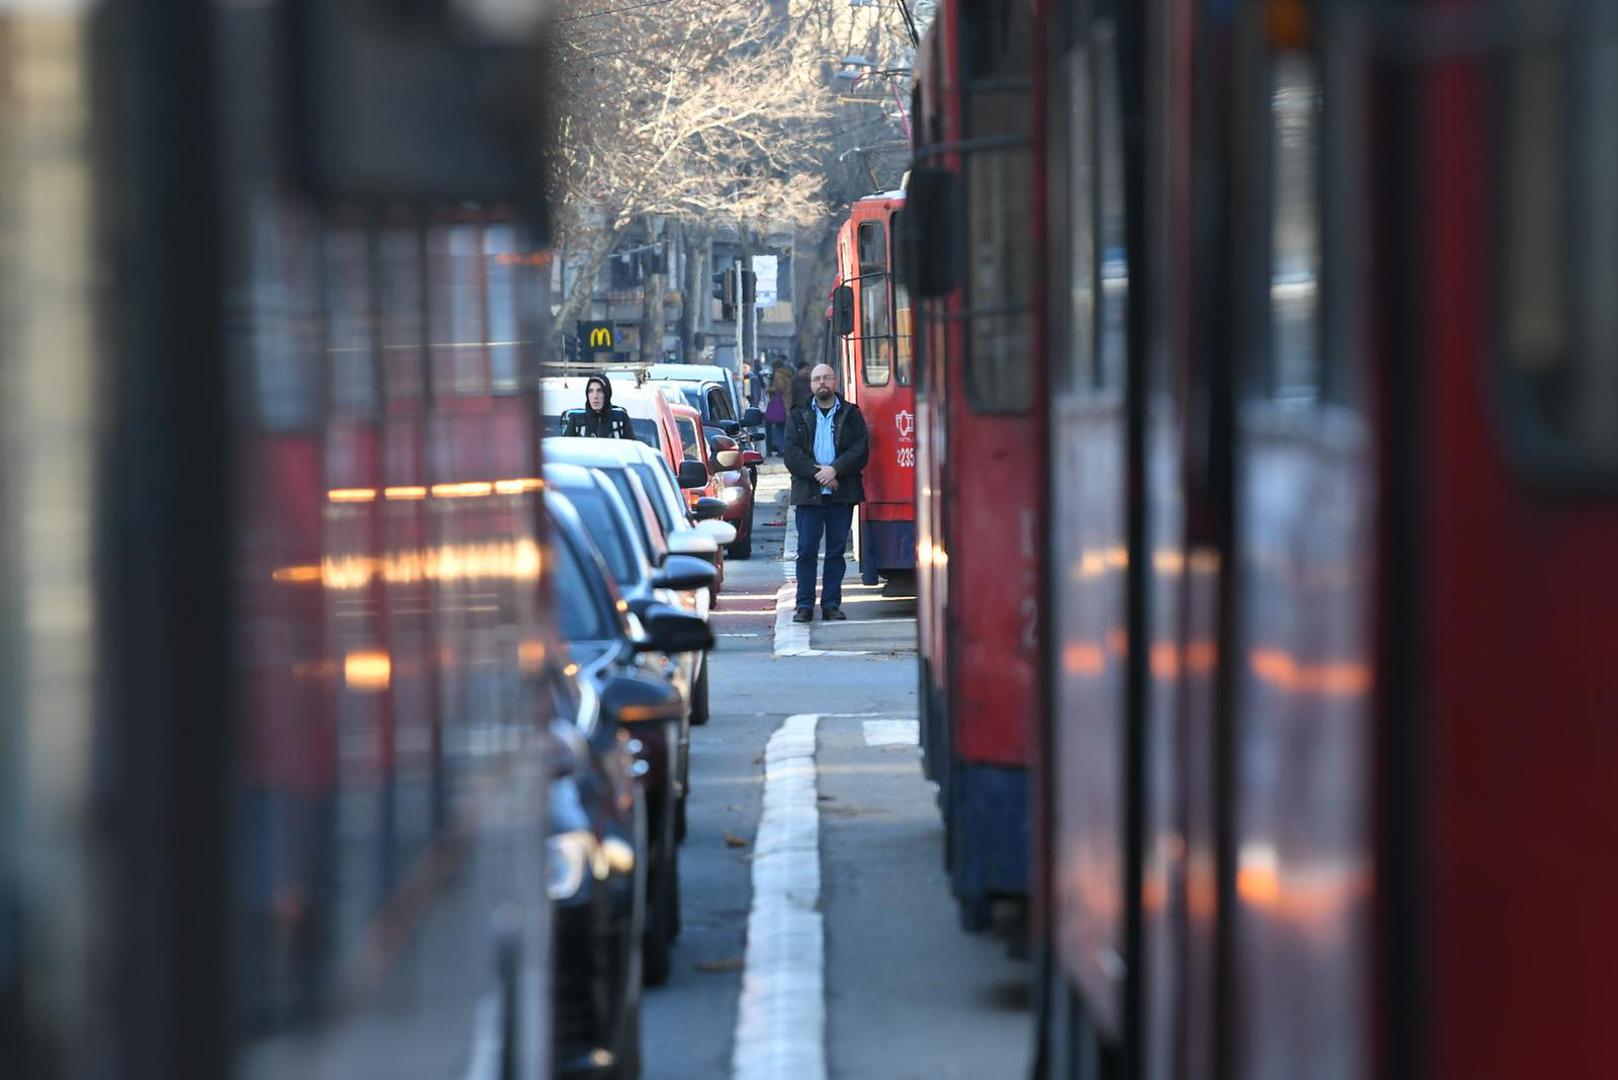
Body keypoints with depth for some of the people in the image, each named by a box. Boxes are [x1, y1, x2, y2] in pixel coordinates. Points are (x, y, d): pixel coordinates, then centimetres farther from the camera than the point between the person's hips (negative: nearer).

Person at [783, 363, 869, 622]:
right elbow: (792, 454, 0)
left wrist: (834, 470, -15)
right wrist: (817, 473, -13)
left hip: (842, 493, 0)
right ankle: (804, 605, 0)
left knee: (837, 550, 4)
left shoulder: (851, 415, 8)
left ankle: (831, 604, 9)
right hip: (808, 493, 0)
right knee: (806, 550, -3)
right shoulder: (798, 417, 10)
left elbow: (860, 450, -2)